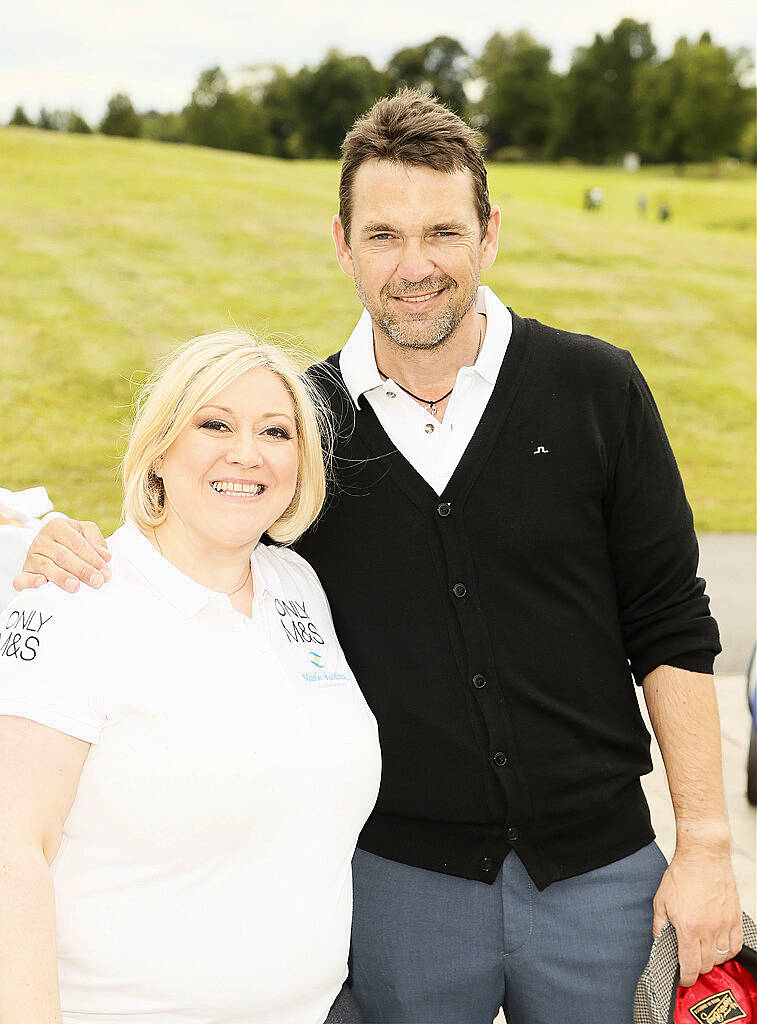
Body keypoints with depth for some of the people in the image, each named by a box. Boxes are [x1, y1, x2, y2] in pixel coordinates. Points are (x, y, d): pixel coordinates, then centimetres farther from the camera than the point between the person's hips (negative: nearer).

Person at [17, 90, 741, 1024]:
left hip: (597, 871, 0)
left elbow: (671, 629, -3)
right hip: (402, 873, 1)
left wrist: (705, 841, -5)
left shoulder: (594, 388, -6)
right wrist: (73, 561, -13)